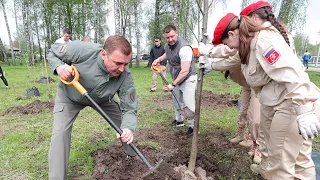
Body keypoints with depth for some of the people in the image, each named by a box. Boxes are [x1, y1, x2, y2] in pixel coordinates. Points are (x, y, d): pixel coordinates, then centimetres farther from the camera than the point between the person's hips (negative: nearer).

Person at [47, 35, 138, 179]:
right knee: (60, 133, -15)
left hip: (101, 100, 2)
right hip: (69, 95, -1)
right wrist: (58, 66, -41)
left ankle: (133, 155, 33)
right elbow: (52, 53, -18)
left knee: (126, 125, 3)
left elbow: (129, 108, -28)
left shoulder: (125, 78, -33)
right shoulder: (82, 50, -39)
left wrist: (128, 128, -49)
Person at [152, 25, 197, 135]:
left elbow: (185, 71, -31)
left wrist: (173, 84, -25)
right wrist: (159, 59, 10)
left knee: (188, 104, -8)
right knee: (177, 101, 20)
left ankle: (193, 126, 10)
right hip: (177, 78, 9)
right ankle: (179, 120, 40)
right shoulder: (167, 45, -1)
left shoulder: (184, 48, -29)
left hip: (188, 79, -8)